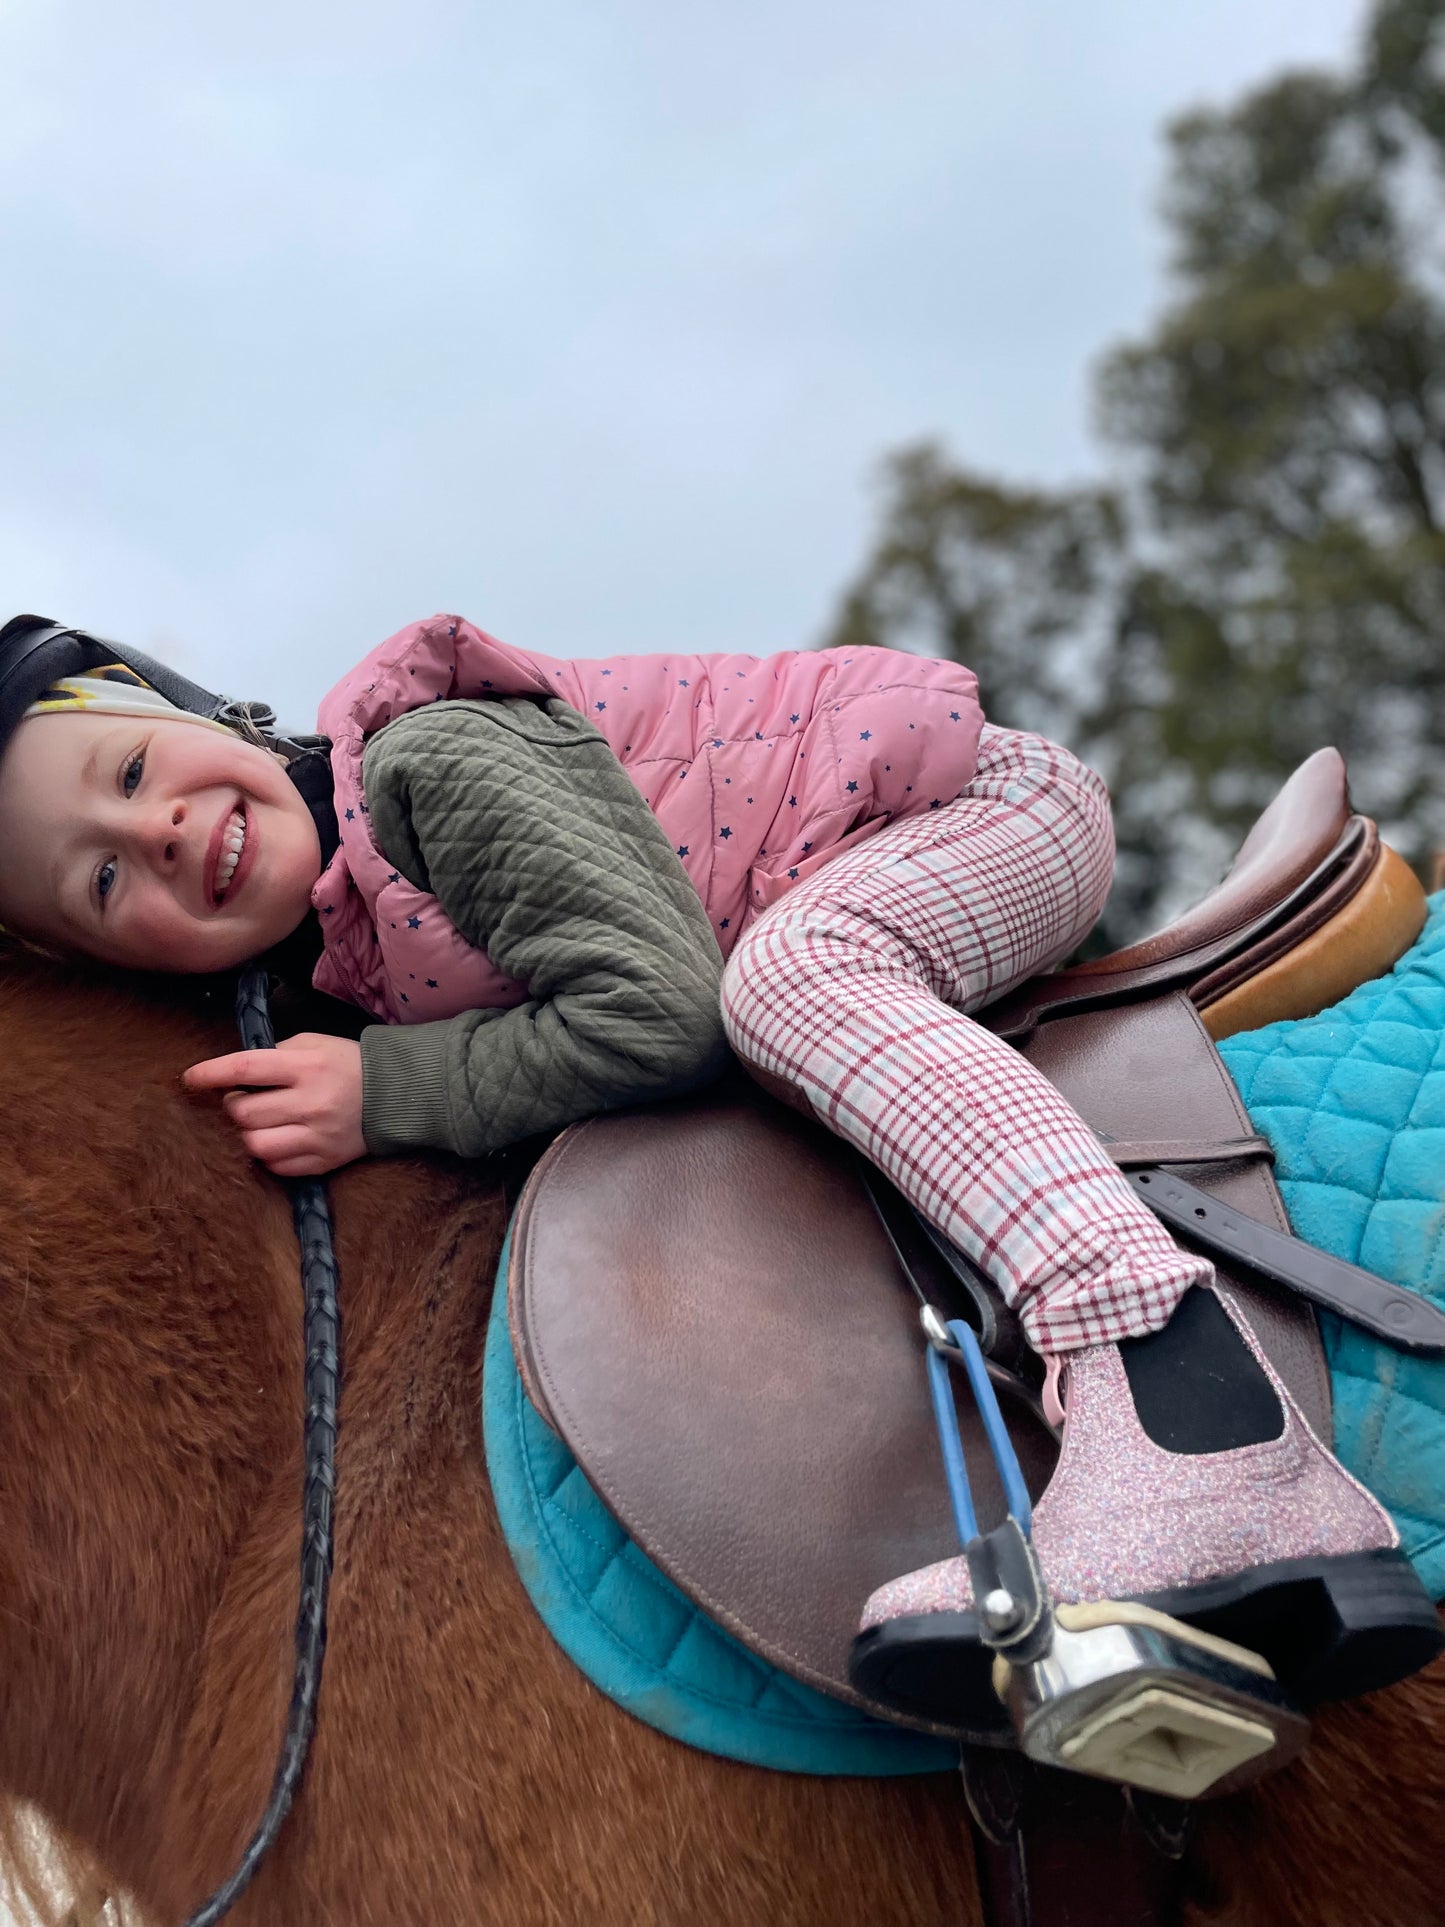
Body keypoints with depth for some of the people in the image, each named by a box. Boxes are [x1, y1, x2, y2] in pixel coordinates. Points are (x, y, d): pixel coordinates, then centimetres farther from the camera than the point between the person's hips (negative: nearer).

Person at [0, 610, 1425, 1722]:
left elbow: (661, 1011, -30)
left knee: (783, 972, -34)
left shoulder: (431, 760, -24)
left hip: (984, 795, -9)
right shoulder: (353, 953, 2)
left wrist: (387, 1092, -24)